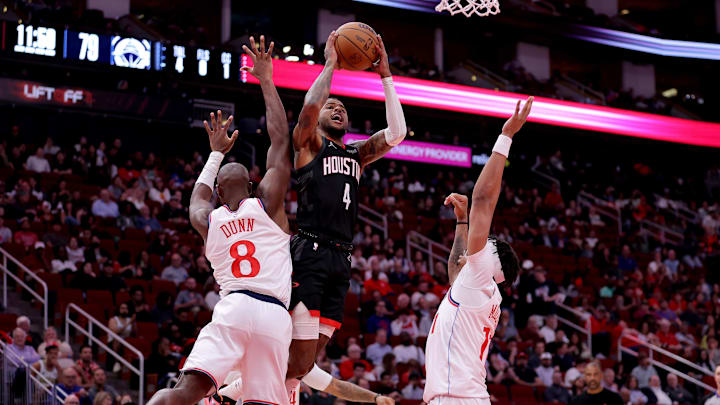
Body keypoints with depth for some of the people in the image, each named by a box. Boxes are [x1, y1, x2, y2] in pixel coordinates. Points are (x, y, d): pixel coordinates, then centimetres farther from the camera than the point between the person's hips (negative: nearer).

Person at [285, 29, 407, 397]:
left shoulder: (357, 154, 23)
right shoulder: (308, 144, 7)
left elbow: (396, 132, 11)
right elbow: (309, 106, -14)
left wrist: (385, 75, 9)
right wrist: (330, 63, -2)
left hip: (340, 260, 7)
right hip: (309, 253, -7)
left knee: (306, 362, 6)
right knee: (299, 359, -14)